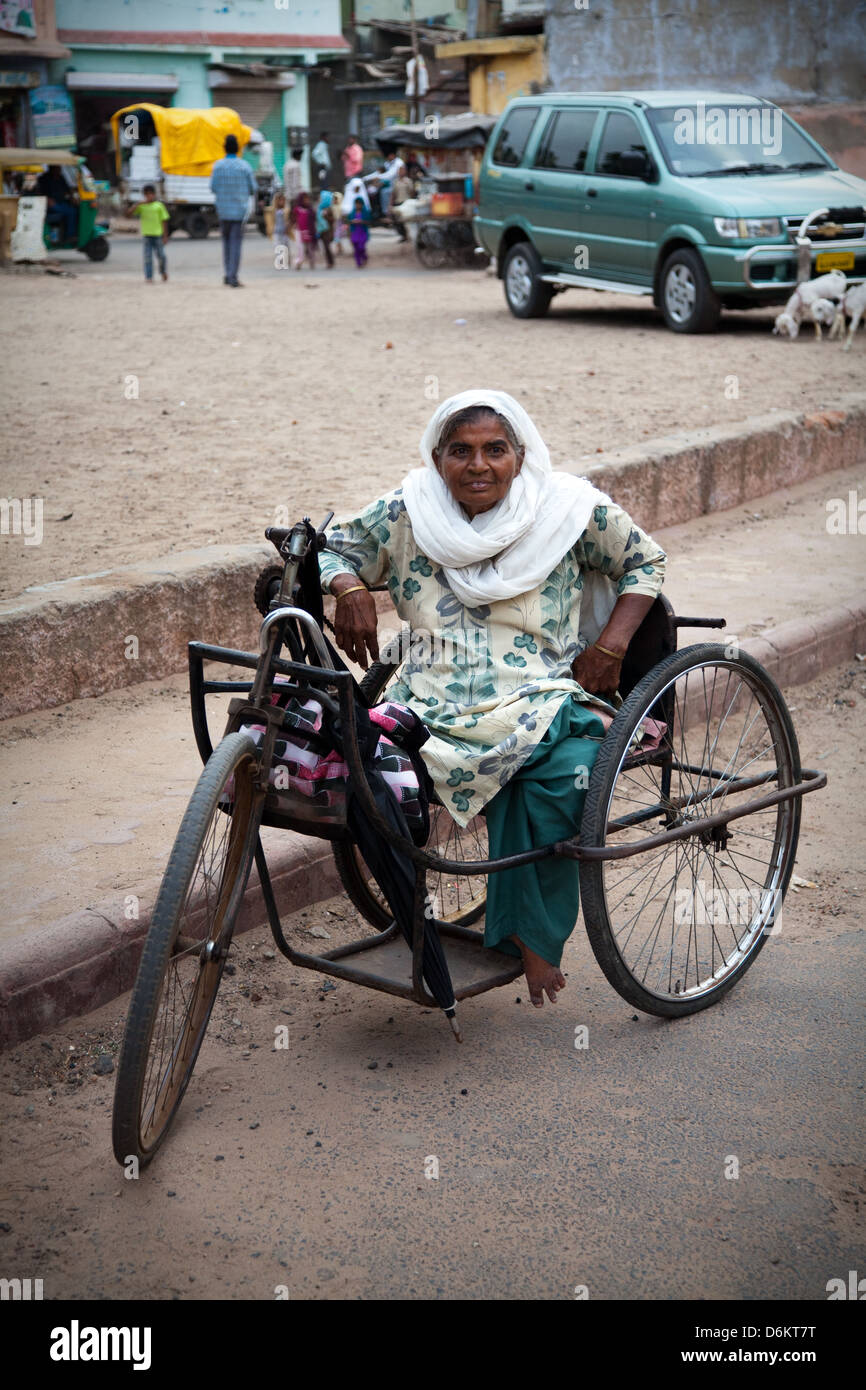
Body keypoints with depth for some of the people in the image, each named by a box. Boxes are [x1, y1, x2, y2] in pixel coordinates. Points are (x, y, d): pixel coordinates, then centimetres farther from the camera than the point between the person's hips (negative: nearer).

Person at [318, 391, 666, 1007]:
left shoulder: (573, 510, 3)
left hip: (546, 696, -1)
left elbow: (645, 562, 15)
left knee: (559, 774, -34)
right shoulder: (404, 514, 5)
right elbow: (333, 548, 17)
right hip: (431, 703, 1)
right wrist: (351, 589, -6)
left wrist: (612, 643, 2)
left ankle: (530, 934, -12)